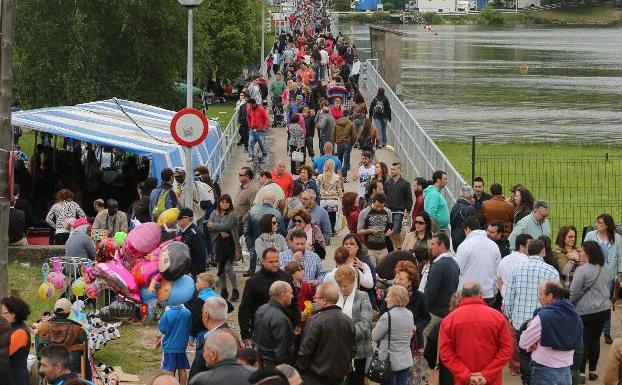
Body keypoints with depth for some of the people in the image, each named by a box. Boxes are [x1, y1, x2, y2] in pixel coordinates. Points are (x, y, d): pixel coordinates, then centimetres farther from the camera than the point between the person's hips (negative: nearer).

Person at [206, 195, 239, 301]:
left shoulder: (232, 215, -6)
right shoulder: (214, 213, 11)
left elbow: (226, 226, -17)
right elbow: (209, 226, 0)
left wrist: (213, 225, -5)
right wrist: (220, 231, -14)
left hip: (229, 243, -5)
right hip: (218, 242, 5)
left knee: (228, 267, -11)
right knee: (220, 267, 10)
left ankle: (235, 290, 0)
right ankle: (223, 290, 22)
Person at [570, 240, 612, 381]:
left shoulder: (582, 270, -17)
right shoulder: (606, 270, 5)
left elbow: (574, 292, -14)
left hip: (585, 311, -6)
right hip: (604, 310, 6)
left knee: (583, 341, 2)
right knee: (595, 339, 14)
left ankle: (581, 372, 3)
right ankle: (593, 371, 20)